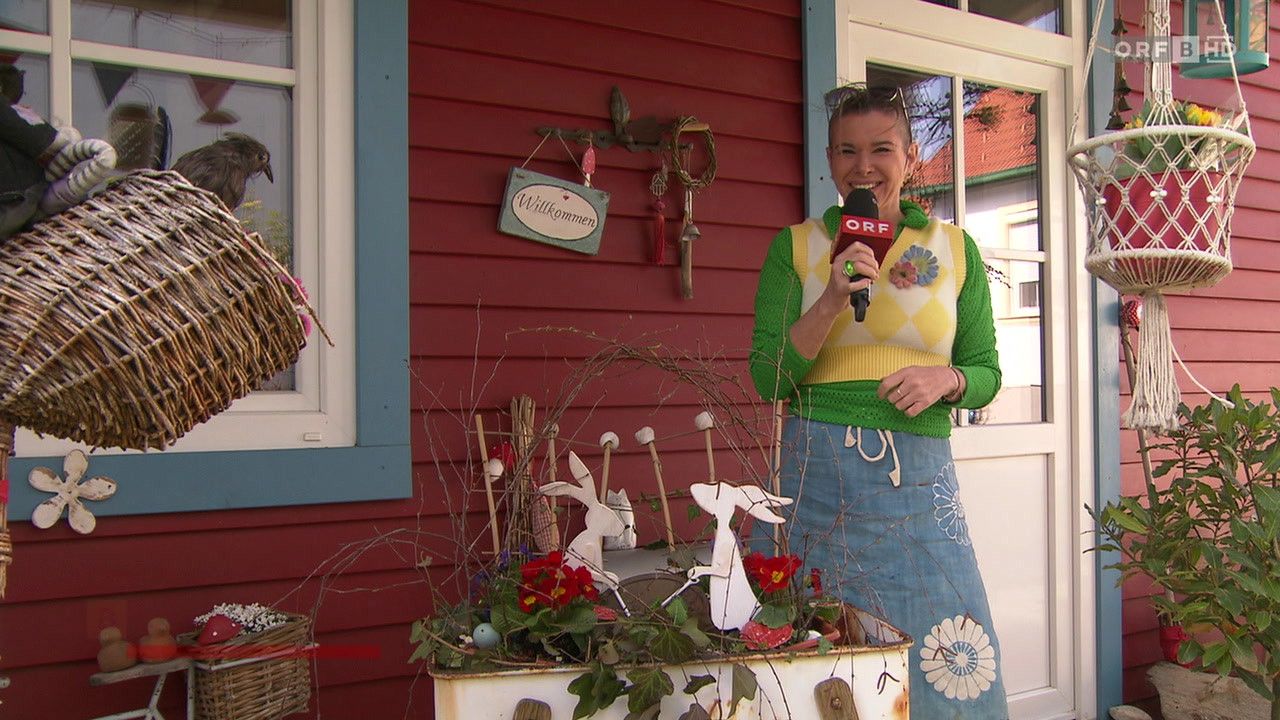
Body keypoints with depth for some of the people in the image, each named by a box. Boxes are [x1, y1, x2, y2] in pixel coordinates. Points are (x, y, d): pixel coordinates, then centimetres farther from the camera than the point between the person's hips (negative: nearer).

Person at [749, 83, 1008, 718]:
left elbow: (986, 372, 13)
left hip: (918, 479, 1)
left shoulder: (956, 250, 8)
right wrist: (831, 301, -15)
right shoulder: (794, 247, 4)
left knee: (949, 667, 0)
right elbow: (768, 380, -2)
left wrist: (945, 379, -9)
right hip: (815, 473, -1)